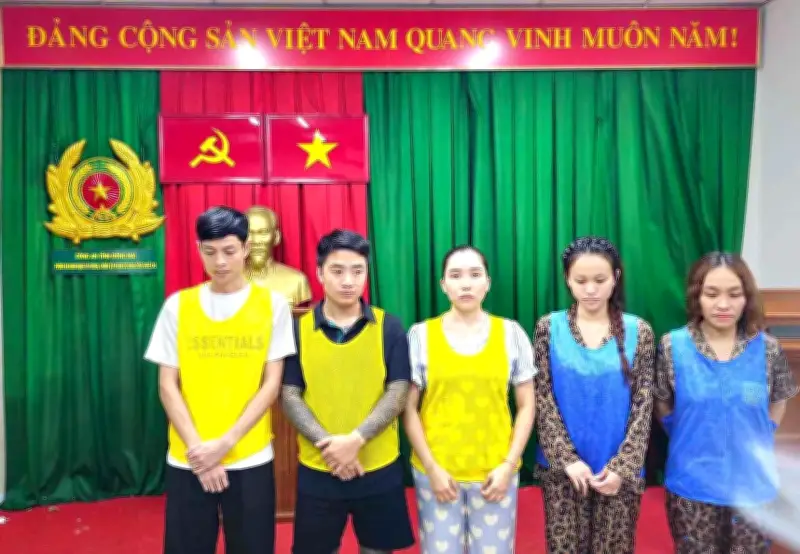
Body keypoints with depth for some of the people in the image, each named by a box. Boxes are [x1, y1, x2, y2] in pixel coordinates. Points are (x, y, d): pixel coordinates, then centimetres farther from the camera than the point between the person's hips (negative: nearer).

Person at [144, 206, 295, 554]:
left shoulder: (272, 304, -2)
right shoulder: (178, 305, 1)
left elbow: (271, 385, -4)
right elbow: (167, 386, 0)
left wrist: (225, 443, -12)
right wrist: (198, 447, -10)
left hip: (250, 460, -1)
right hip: (188, 460, 1)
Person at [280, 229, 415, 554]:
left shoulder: (389, 327, -2)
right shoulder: (299, 328, -1)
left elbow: (398, 393, -6)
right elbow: (289, 396, -2)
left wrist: (356, 439, -18)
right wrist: (326, 444, -15)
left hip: (380, 469, 0)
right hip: (317, 469, 1)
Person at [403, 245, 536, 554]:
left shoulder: (511, 333, 0)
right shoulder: (421, 335, -3)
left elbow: (527, 406, 3)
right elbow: (408, 408, -1)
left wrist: (509, 464, -4)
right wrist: (431, 466, -6)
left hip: (495, 471, 1)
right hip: (436, 471, 0)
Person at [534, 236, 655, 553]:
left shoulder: (638, 331, -2)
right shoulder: (549, 328, -3)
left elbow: (643, 406, -3)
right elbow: (543, 401, -4)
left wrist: (622, 467, -11)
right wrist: (567, 459, -11)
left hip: (619, 470, 0)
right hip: (562, 467, 0)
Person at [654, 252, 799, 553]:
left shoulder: (768, 349, -7)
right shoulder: (672, 346, -11)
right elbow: (662, 405, 2)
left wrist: (754, 442, 3)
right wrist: (689, 440, 3)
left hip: (751, 486, 1)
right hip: (692, 486, -1)